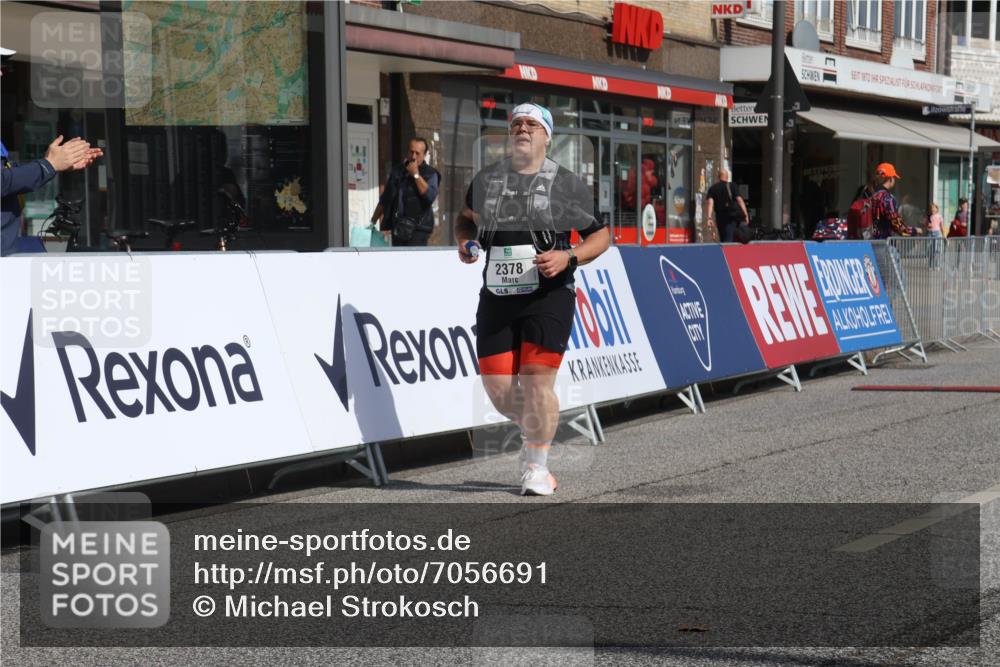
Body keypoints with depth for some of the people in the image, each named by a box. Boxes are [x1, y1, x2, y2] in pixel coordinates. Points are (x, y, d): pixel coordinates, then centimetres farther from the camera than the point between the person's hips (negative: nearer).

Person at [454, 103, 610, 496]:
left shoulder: (565, 184, 0)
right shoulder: (486, 180, 10)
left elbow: (601, 234, 3)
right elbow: (466, 218, 28)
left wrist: (568, 258, -14)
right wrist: (465, 242, 5)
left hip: (548, 295, -4)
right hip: (496, 297, 4)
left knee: (537, 381, -12)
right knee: (498, 388, 2)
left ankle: (537, 468, 4)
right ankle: (533, 431, 33)